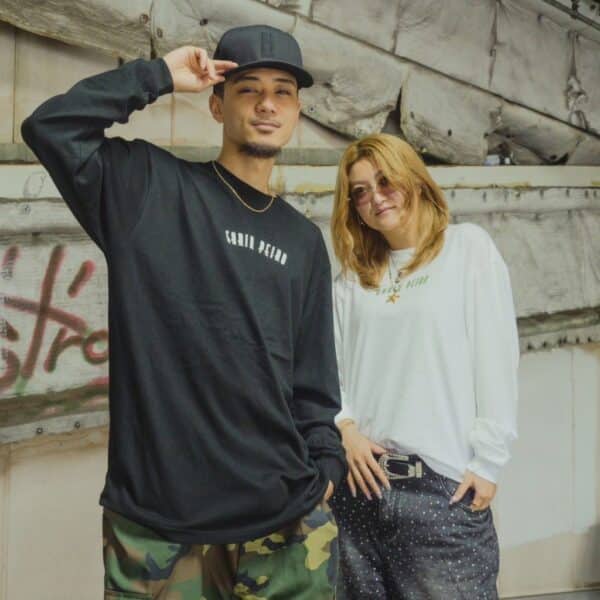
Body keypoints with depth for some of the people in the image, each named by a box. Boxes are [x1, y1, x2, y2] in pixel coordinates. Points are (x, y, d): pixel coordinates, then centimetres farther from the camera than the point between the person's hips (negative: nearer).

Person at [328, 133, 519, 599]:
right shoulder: (353, 274, 13)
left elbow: (497, 358, -4)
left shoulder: (469, 247, 1)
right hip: (362, 476, 4)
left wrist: (488, 461, -8)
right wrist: (344, 428, -8)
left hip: (444, 481, -4)